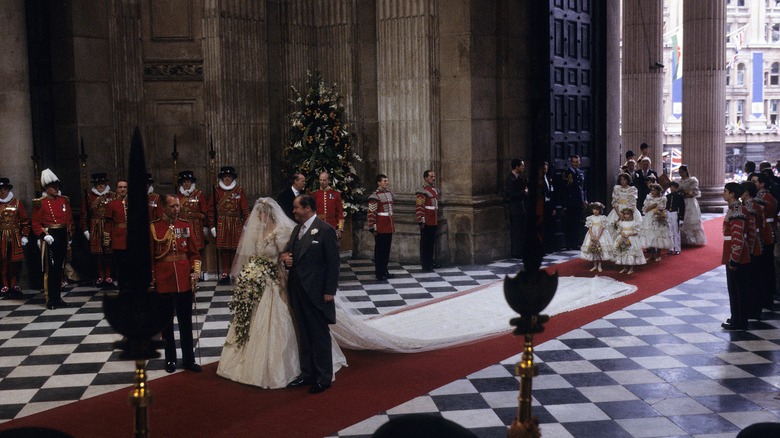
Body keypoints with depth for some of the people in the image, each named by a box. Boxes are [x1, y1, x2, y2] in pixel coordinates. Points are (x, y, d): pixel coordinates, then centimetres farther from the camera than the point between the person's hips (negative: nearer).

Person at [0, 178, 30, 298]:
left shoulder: (17, 203, 3)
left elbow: (25, 221, 3)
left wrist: (24, 236, -2)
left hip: (15, 238, 0)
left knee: (15, 263, 5)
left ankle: (14, 286, 15)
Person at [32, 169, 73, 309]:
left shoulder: (64, 200, 10)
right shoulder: (40, 203, -4)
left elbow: (69, 220, 15)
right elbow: (36, 224, -6)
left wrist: (69, 235, 11)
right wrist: (44, 235, -18)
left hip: (62, 237, 5)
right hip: (49, 239, -5)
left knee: (59, 268, 10)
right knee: (50, 269, -4)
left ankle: (57, 297, 18)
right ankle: (50, 300, 1)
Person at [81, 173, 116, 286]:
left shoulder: (112, 196, 5)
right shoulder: (89, 196, 5)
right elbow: (84, 214, 5)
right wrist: (85, 229, 1)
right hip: (95, 229, 0)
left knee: (109, 253, 1)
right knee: (97, 253, 3)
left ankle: (108, 276, 11)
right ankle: (100, 276, 14)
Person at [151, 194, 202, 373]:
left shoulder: (186, 225, 5)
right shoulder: (153, 227, -3)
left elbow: (194, 252, 8)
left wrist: (196, 271, -5)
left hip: (184, 280, 2)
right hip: (163, 281, -2)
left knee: (186, 322, 6)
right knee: (166, 323, 9)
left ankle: (188, 360, 14)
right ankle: (170, 359, 20)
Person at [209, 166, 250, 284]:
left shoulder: (239, 191, 4)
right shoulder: (217, 191, 6)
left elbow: (245, 209, 3)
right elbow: (211, 209, 6)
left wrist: (245, 225, -2)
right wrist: (213, 226, 2)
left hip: (236, 225, -1)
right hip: (221, 225, 1)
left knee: (235, 249, 0)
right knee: (223, 249, 0)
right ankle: (225, 273, 8)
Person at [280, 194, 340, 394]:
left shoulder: (325, 230, -12)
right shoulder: (297, 229, 12)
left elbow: (333, 263, -12)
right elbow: (288, 251, 21)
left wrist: (330, 291, -14)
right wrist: (285, 258, -4)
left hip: (315, 291, -7)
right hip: (297, 290, 8)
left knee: (320, 334, 2)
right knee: (304, 334, 15)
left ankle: (324, 377, 12)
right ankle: (307, 373, 25)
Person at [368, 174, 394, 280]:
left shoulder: (389, 193, 11)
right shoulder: (375, 196, -14)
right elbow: (371, 213, -16)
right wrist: (373, 227, -18)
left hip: (389, 227, 8)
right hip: (380, 228, -8)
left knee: (387, 249, 13)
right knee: (379, 250, 1)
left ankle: (385, 270, 23)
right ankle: (379, 273, 8)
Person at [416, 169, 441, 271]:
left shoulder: (435, 190, 13)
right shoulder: (423, 191, -14)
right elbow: (419, 207, -18)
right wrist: (421, 221, -21)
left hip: (434, 222, 8)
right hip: (426, 223, -8)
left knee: (432, 242, 15)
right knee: (425, 243, 0)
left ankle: (430, 261, 26)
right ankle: (425, 265, 5)